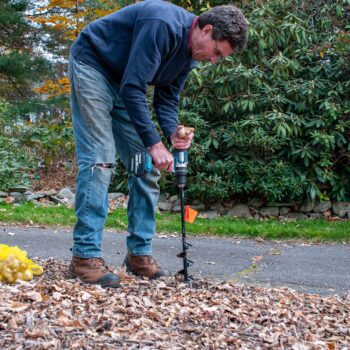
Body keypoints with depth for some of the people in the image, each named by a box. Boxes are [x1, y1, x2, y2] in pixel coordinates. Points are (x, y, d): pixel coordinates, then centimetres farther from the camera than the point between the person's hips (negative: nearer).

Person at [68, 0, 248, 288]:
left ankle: (139, 253, 6)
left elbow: (167, 99, 2)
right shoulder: (163, 25, -30)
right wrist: (154, 143, -30)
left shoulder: (189, 53, -2)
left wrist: (173, 132, -19)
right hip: (92, 65, -9)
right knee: (100, 160, -17)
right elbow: (132, 88, -32)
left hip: (124, 82, 9)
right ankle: (85, 256, -12)